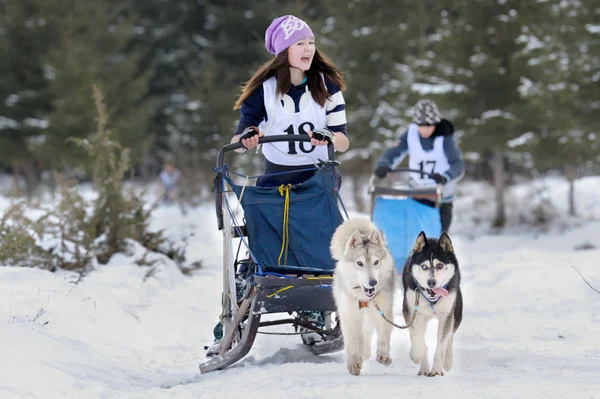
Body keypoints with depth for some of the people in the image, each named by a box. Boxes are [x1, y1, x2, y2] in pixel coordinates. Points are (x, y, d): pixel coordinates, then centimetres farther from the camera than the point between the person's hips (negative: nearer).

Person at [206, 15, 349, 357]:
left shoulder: (327, 84, -2)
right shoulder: (265, 88, -5)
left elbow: (343, 141, -6)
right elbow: (240, 138, -9)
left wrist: (329, 138, -29)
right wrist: (245, 138, -32)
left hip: (319, 178, 1)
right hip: (276, 178, -1)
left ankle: (314, 319, 7)